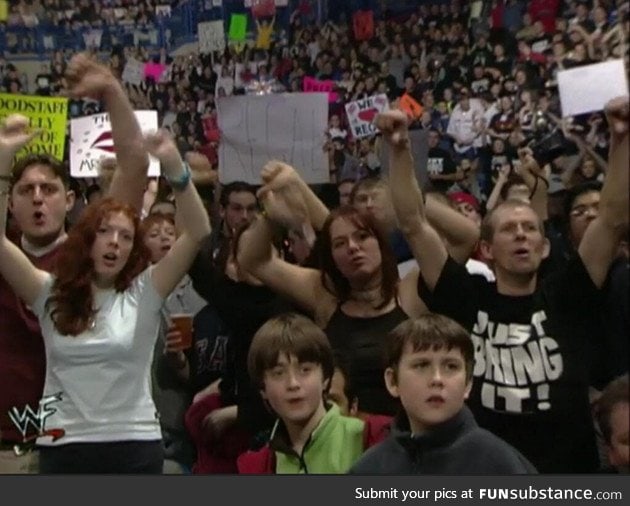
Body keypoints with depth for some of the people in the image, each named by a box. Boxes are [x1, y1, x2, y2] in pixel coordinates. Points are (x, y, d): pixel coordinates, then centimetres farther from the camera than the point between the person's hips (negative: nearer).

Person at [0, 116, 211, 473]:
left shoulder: (144, 293, -1)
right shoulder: (51, 293, 3)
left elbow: (198, 233, -12)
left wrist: (174, 165, -24)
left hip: (135, 447, -1)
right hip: (62, 447, 1)